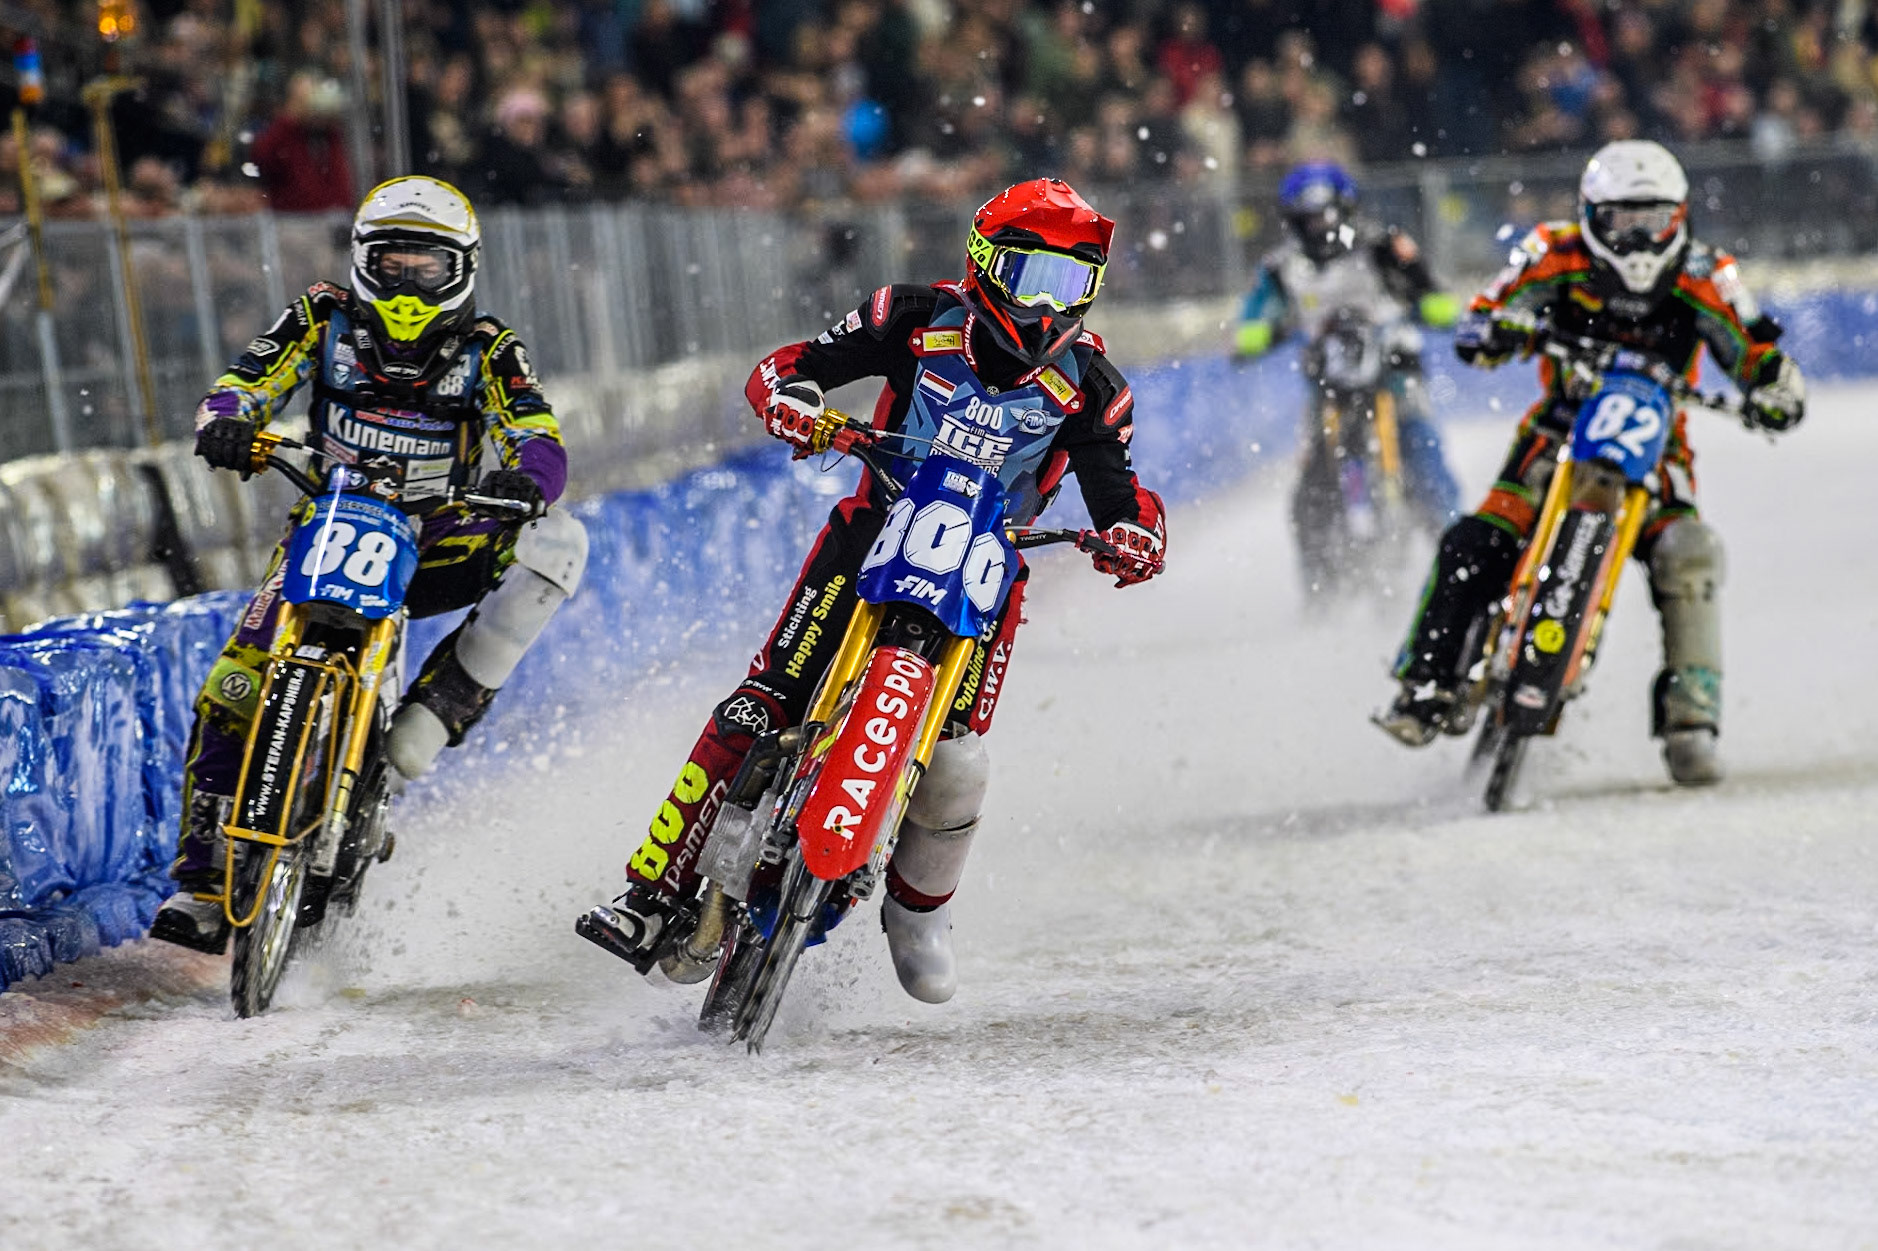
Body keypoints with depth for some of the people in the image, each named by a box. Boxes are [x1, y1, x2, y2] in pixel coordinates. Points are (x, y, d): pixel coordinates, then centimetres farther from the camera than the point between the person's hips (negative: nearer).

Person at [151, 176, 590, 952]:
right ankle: (203, 884, -9)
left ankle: (436, 709, -29)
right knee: (234, 691, -17)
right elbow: (243, 386, -6)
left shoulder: (488, 351, -1)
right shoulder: (325, 319, 2)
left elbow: (540, 443, -13)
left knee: (555, 541, -28)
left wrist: (525, 478, -38)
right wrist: (227, 425, -30)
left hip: (438, 543, 0)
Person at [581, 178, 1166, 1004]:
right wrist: (799, 407, -29)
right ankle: (655, 891, -12)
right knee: (758, 712, -15)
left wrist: (1133, 535, -29)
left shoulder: (1089, 385, -3)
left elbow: (1116, 488, -5)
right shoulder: (922, 319, -5)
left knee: (955, 768, -14)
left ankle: (919, 909, 18)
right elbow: (779, 371, -5)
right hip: (874, 533, -1)